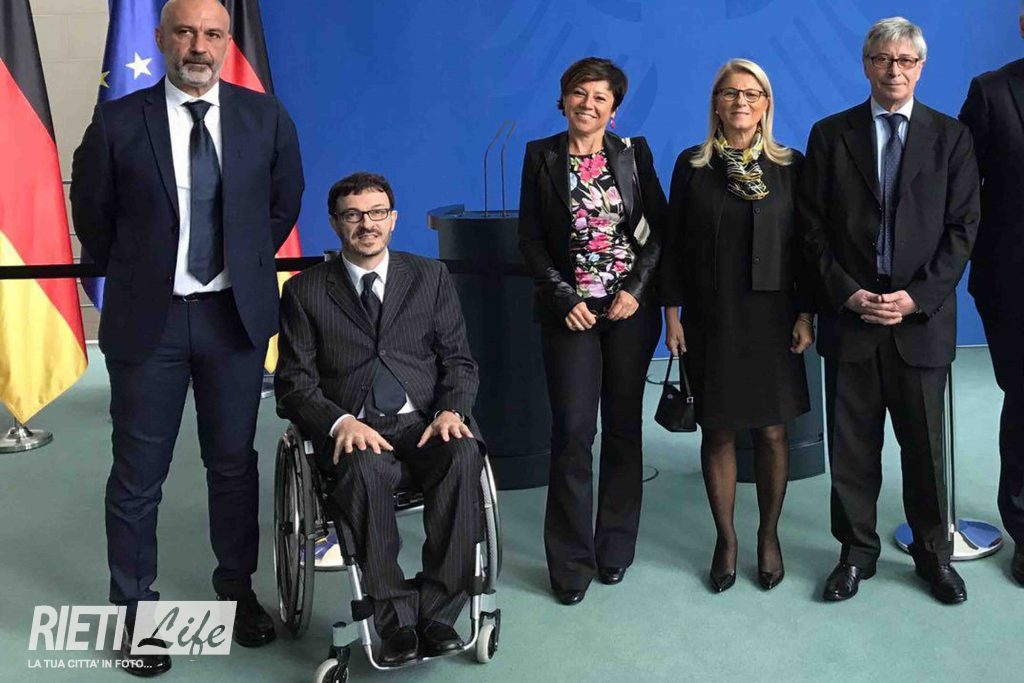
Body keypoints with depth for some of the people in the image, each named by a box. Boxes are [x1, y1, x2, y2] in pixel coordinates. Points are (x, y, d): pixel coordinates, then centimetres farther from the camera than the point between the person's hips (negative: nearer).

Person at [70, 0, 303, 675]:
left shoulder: (265, 117, -1)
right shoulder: (118, 123, -6)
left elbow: (285, 200, 13)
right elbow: (93, 218, 6)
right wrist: (137, 275, 11)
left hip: (236, 314, 2)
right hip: (148, 318, -1)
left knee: (234, 462, 13)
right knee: (138, 474, 7)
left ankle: (238, 589, 31)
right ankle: (135, 609, 23)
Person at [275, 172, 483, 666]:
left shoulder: (430, 278, 15)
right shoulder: (305, 290, 10)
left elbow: (458, 360, 12)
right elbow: (294, 381, 4)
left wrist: (451, 410, -10)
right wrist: (340, 421, -16)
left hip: (422, 422, 2)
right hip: (352, 429, -1)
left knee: (464, 456, -32)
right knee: (365, 468, -36)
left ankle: (437, 612, -24)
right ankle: (395, 618, -25)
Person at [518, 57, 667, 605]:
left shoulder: (633, 154, 5)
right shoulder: (541, 156, 3)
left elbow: (658, 228, 4)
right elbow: (531, 239, 1)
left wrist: (636, 289, -8)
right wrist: (566, 299, -8)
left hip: (630, 308, 2)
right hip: (570, 310, -1)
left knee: (623, 428, 8)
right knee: (572, 432, -5)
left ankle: (615, 549, 22)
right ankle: (571, 562, 6)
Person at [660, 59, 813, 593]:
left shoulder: (790, 166, 3)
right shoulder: (692, 165, 2)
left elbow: (804, 245, 4)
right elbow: (674, 245, 3)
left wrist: (806, 314, -2)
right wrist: (673, 315, -2)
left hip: (773, 319, 0)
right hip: (711, 321, 0)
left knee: (772, 431, 5)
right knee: (718, 432, 6)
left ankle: (769, 536, 23)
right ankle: (725, 538, 22)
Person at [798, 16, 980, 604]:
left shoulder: (951, 136, 6)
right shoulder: (831, 135, 5)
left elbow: (963, 227, 1)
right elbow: (814, 226, 2)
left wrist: (917, 297, -10)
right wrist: (846, 292, -9)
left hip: (922, 316, 0)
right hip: (850, 315, 0)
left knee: (926, 443, 9)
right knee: (852, 445, 7)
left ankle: (934, 551, 26)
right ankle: (857, 551, 21)